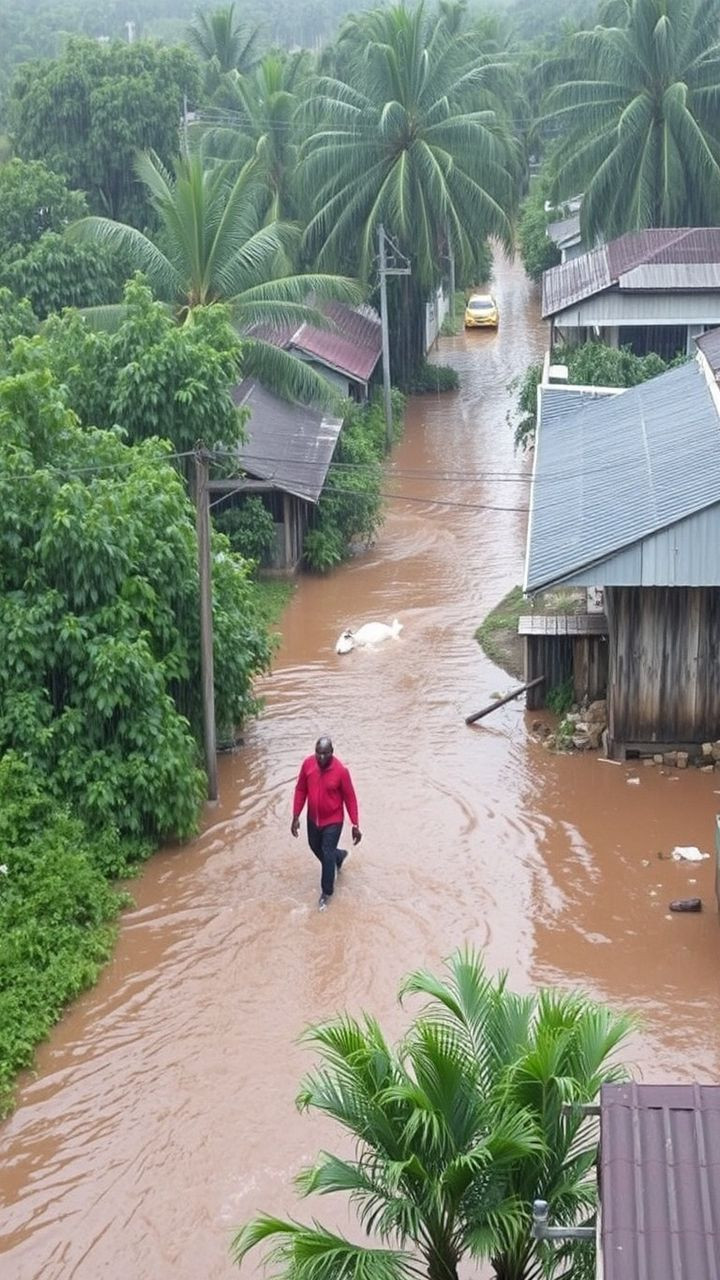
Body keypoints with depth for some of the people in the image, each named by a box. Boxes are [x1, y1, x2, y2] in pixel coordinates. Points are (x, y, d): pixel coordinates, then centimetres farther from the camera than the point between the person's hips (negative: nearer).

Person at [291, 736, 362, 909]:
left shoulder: (340, 770, -25)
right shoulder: (307, 764, -15)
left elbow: (350, 798, -15)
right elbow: (300, 790, -2)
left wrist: (355, 825, -12)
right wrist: (296, 817, -3)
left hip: (333, 820, -5)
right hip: (313, 818, 5)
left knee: (327, 855, 2)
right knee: (315, 847, 24)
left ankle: (326, 892, 24)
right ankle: (338, 855, 56)